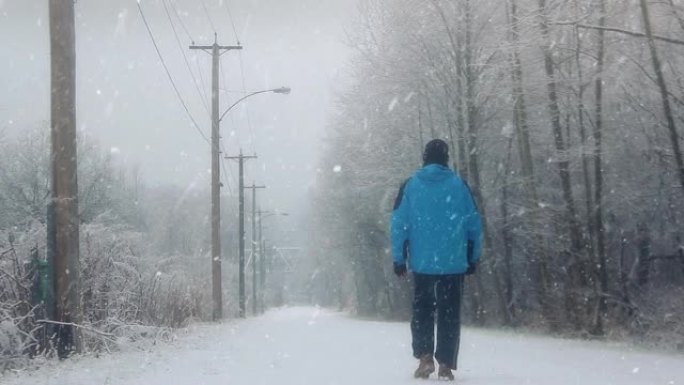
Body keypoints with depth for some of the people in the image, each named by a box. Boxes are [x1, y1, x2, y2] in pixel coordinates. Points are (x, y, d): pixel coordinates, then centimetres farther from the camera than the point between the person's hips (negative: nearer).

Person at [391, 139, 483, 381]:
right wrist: (473, 258, 11)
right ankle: (446, 364, 3)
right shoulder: (459, 185, 0)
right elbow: (474, 224, 2)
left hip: (422, 263, 0)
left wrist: (399, 259, 4)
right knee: (449, 313, 6)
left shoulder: (410, 186, 0)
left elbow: (399, 225, -2)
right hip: (454, 263, 0)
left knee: (422, 310, 14)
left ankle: (425, 357, 0)